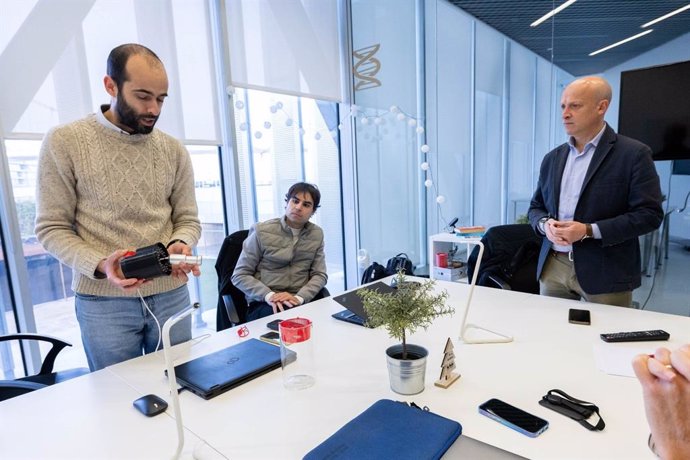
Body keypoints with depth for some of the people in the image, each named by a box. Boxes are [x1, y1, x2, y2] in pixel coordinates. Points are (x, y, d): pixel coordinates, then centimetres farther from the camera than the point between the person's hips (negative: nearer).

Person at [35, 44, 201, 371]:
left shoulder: (174, 151, 4)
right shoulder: (64, 142, -5)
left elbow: (187, 219, 7)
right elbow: (51, 228, -4)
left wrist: (180, 244, -15)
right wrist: (99, 266, -21)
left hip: (171, 295, 3)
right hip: (104, 302, -2)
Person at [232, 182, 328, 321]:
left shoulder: (317, 234, 8)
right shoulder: (261, 231, -1)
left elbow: (320, 275, 7)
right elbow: (240, 275, -1)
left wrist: (299, 298, -13)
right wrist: (269, 295, -18)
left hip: (300, 303, 4)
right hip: (262, 305, -3)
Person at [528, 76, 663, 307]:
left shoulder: (633, 153, -5)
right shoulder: (552, 158, 10)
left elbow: (650, 213, -9)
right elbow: (536, 208, 14)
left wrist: (589, 231, -19)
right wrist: (545, 224, -9)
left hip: (605, 273, -4)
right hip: (553, 267, 4)